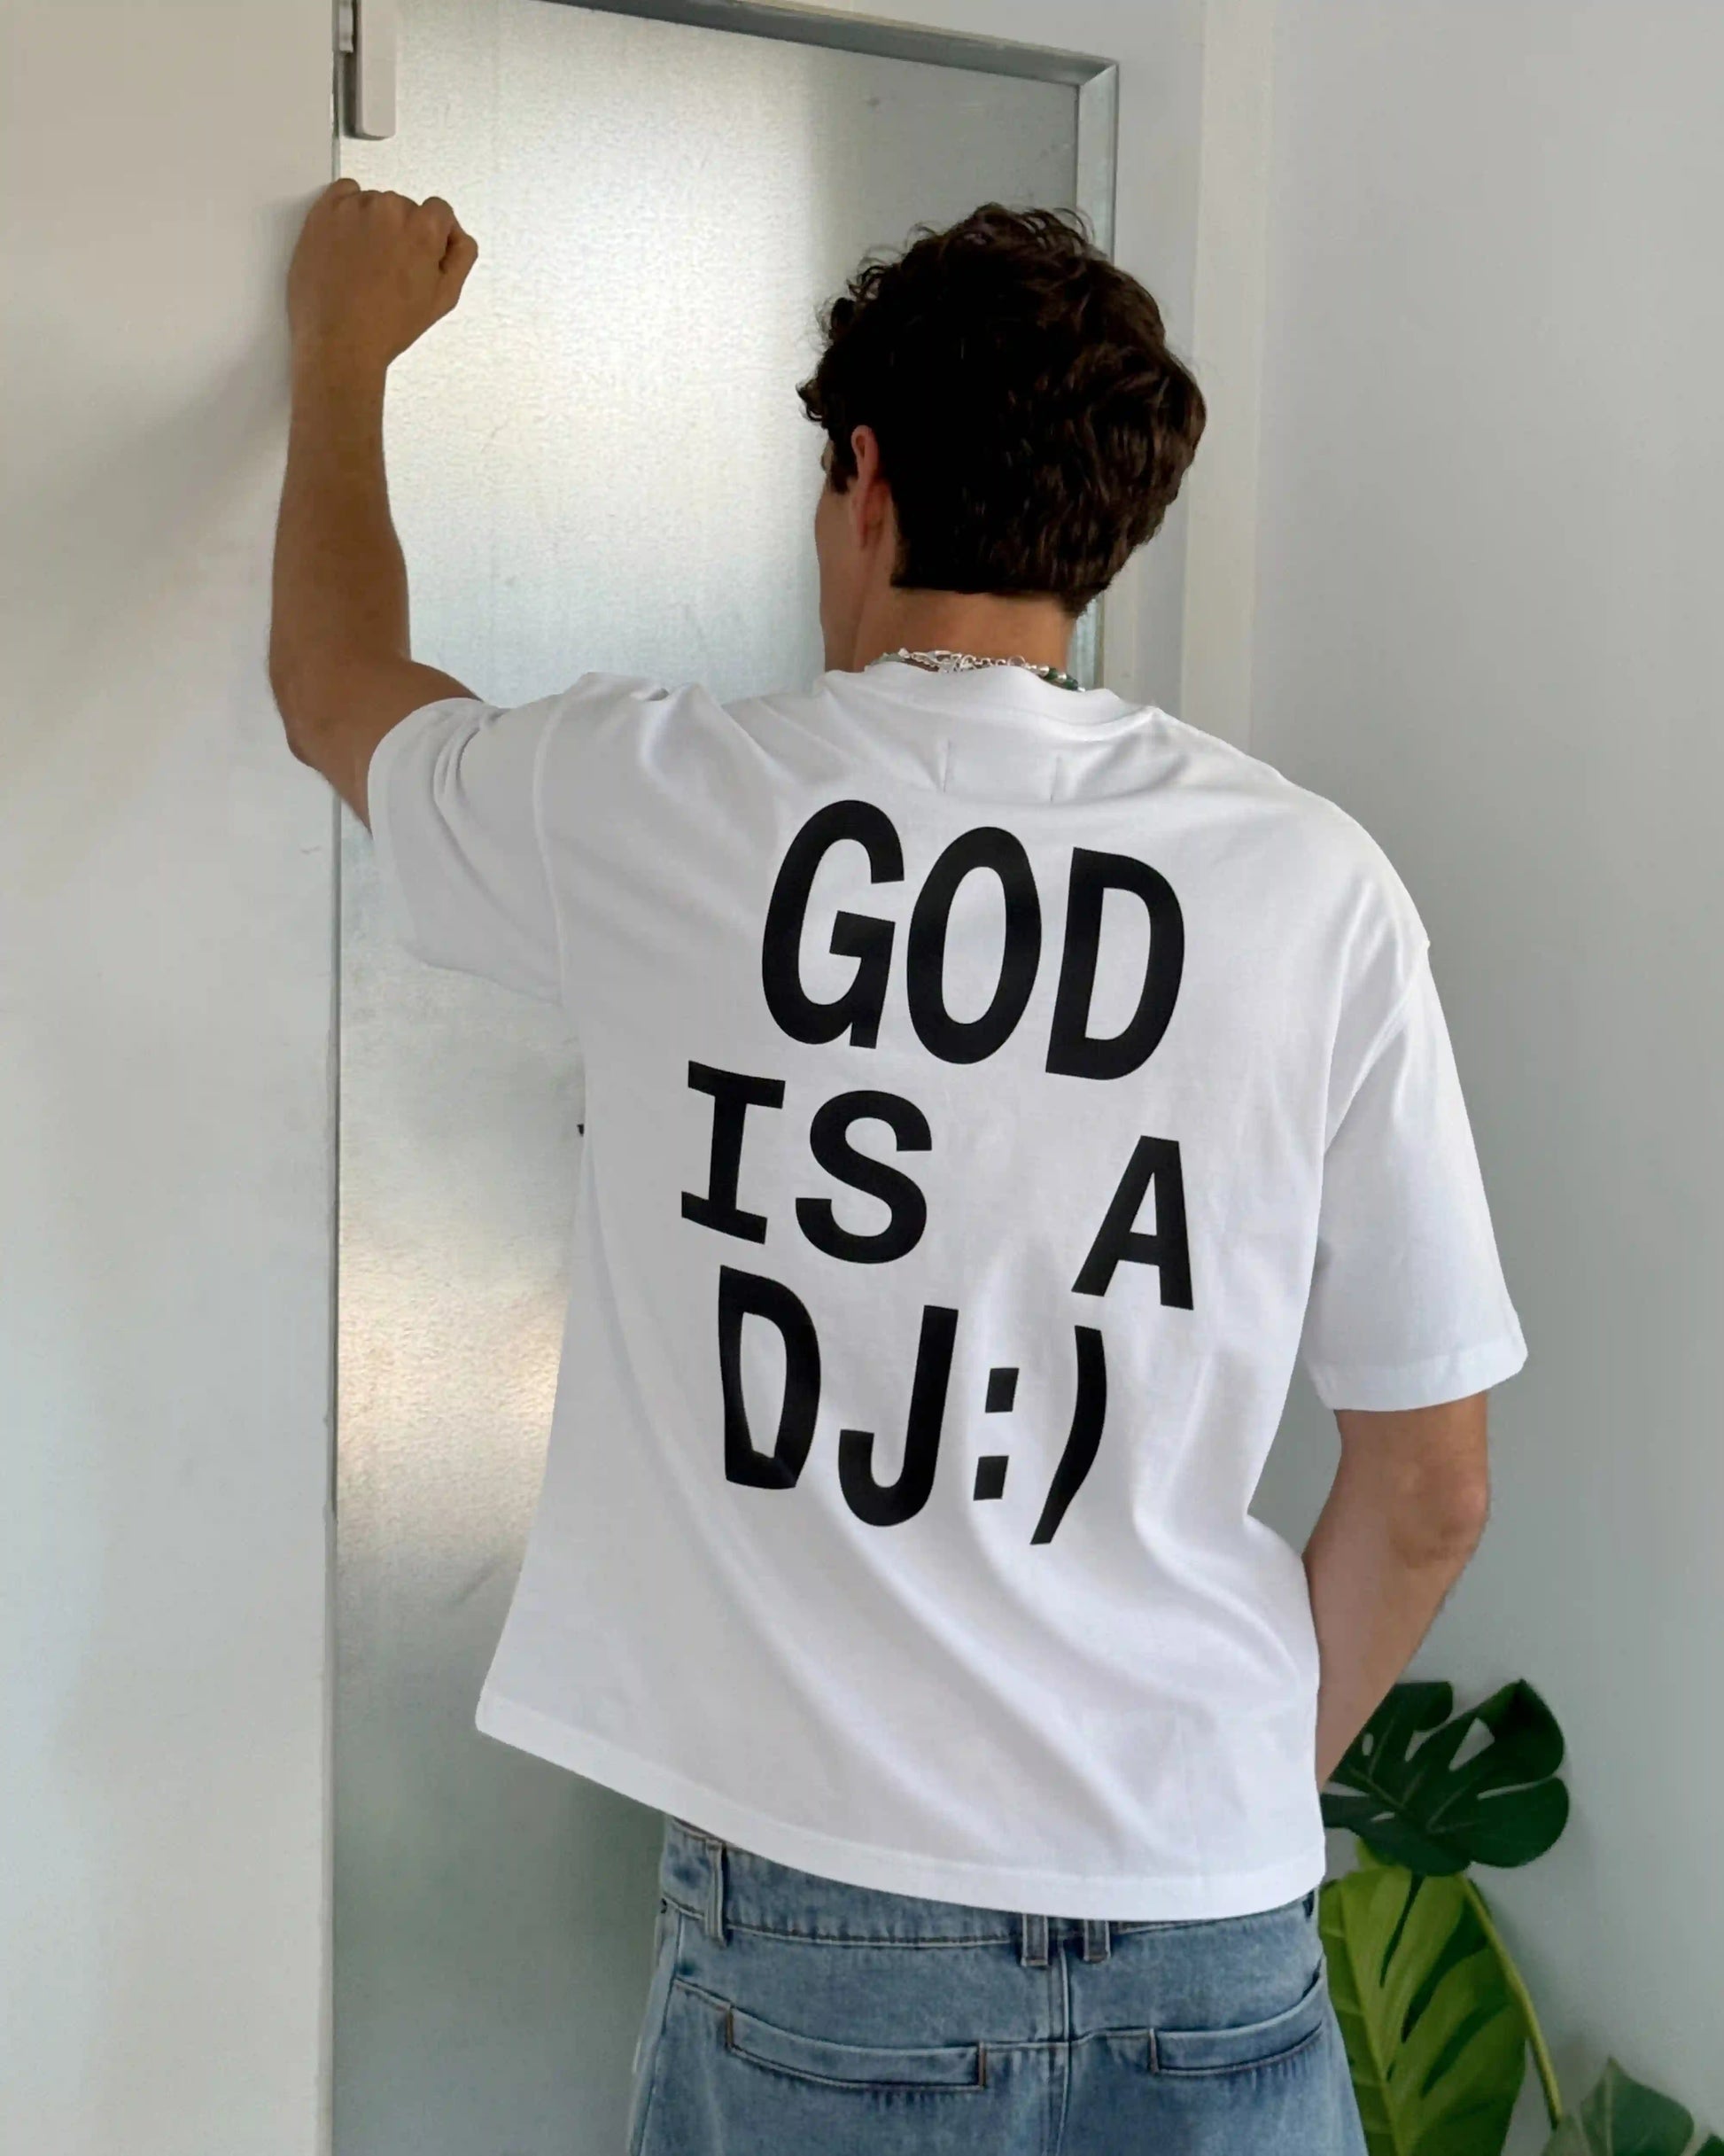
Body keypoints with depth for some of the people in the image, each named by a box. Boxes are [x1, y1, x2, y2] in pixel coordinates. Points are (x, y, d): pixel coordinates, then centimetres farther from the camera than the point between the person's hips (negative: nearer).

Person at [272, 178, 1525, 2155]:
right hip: (1209, 1950, 1)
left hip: (817, 1934, 0)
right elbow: (1428, 1493, -1)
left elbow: (336, 681, 14)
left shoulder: (663, 805, -9)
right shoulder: (1317, 883, -7)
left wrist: (347, 343, 29)